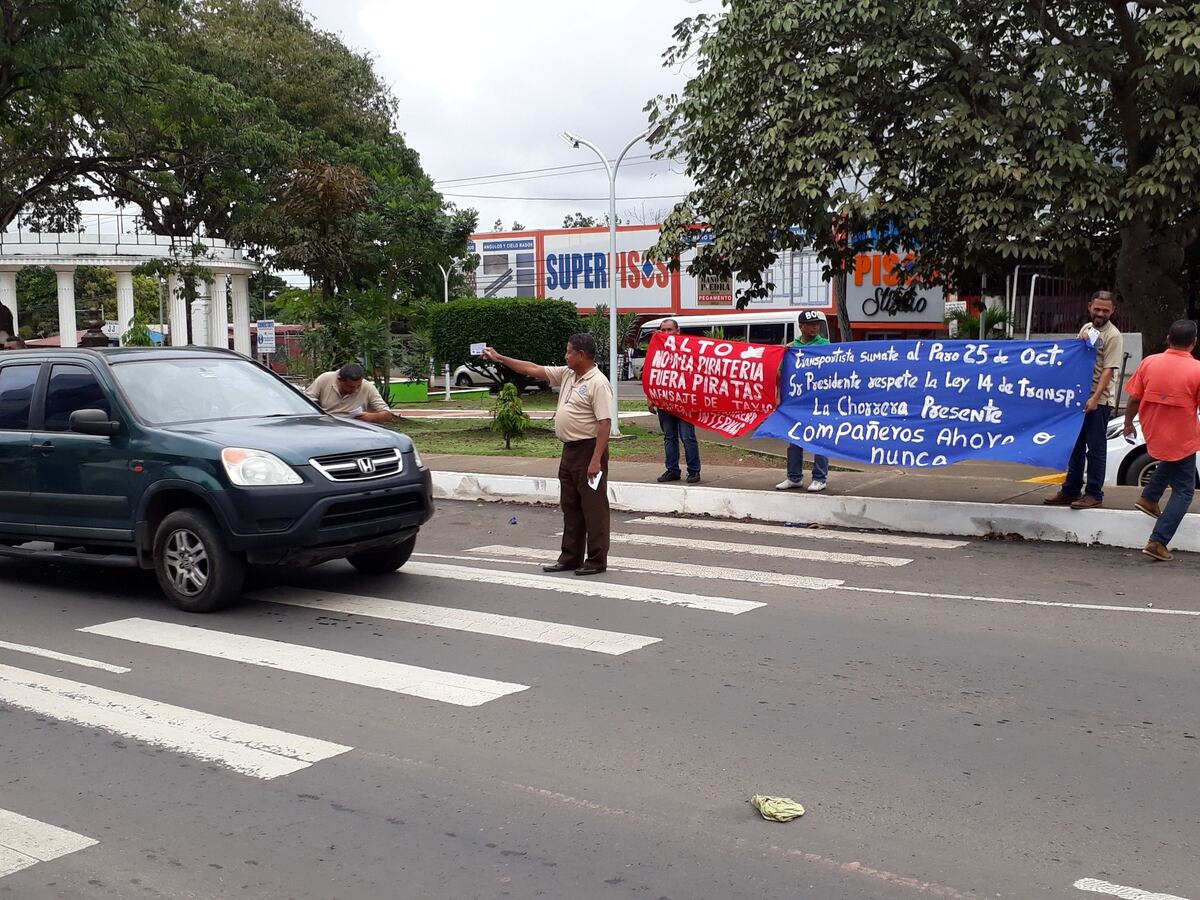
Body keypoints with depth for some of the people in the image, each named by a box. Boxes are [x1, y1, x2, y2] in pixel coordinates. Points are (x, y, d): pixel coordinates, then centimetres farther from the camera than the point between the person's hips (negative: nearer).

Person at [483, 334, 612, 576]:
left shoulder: (598, 383, -15)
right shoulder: (566, 375, 11)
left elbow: (604, 423, -20)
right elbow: (533, 369, 16)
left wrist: (596, 460, -25)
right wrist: (499, 358, 15)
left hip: (589, 450, -9)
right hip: (569, 450, 9)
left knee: (593, 508, -3)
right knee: (570, 507, 14)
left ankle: (597, 560, 3)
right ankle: (570, 558, 21)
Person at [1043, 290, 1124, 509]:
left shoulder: (1113, 336, -8)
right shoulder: (1087, 328, 13)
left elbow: (1108, 370, -15)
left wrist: (1095, 398, -23)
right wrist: (1082, 341, -2)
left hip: (1100, 401, -8)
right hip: (1080, 396, 8)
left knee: (1096, 448, -3)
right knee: (1076, 446, 13)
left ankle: (1094, 494, 3)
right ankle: (1071, 491, 21)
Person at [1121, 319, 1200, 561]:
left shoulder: (1149, 362, -6)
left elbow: (1133, 399, -1)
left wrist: (1128, 423, 15)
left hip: (1153, 435, 4)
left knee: (1170, 459, 37)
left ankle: (1149, 498, 30)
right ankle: (1158, 542, -3)